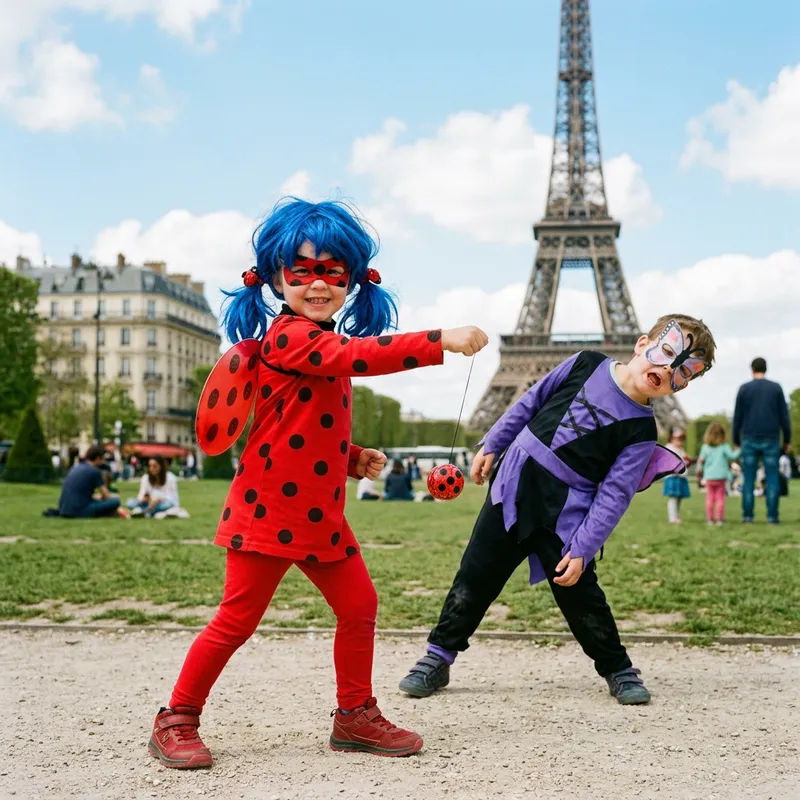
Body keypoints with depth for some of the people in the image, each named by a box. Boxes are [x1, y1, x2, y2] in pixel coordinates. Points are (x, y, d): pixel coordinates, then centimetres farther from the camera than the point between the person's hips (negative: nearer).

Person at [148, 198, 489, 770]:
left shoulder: (320, 345, 16)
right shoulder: (289, 335, -15)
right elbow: (355, 355, -33)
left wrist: (354, 458, 8)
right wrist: (443, 341, -37)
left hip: (320, 515, 9)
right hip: (270, 512, -9)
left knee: (360, 606, 11)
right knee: (237, 620, -1)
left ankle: (356, 715, 24)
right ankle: (177, 721, 14)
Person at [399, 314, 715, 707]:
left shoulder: (641, 431, -8)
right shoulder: (586, 364, -1)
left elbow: (613, 497, -10)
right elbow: (530, 403, 11)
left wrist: (582, 549, -14)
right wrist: (491, 446, 13)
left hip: (564, 515, -2)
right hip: (512, 489, 3)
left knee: (580, 596, 1)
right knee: (475, 576, 6)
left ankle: (618, 670, 24)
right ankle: (438, 657, 19)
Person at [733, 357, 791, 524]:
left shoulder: (744, 388, 1)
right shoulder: (776, 388, 2)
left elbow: (737, 417, 2)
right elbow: (784, 416, 1)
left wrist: (736, 440, 10)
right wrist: (787, 439, 9)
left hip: (750, 440, 0)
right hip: (771, 440, 0)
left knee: (748, 479, 3)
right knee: (772, 479, 2)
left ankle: (747, 515, 0)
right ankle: (772, 515, -3)